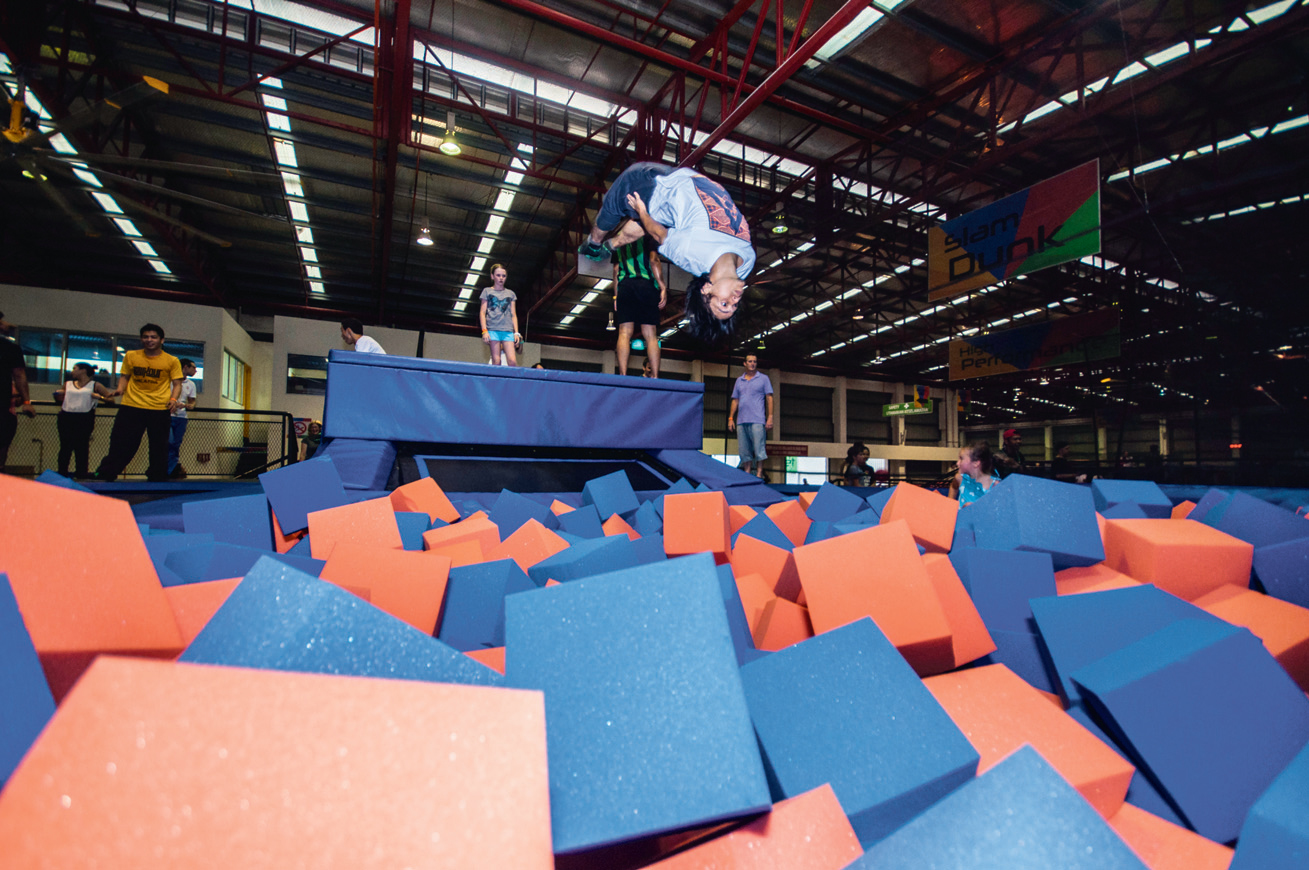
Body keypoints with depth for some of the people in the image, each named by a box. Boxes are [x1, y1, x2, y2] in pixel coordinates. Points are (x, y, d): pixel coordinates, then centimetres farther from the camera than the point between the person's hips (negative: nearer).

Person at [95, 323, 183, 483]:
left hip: (159, 409, -2)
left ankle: (157, 478, 14)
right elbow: (125, 376, 17)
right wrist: (120, 388, -3)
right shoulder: (131, 356, 8)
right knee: (121, 442, 3)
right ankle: (106, 474, 15)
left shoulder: (171, 361, 1)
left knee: (159, 446, 3)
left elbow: (177, 384, 2)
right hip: (131, 406, 2)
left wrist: (173, 399, -15)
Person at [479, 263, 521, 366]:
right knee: (496, 361, -8)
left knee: (513, 361, -13)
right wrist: (484, 331, -4)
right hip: (493, 329, -2)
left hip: (508, 330, 2)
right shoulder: (487, 291, 13)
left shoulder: (511, 294, 19)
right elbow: (482, 312, 8)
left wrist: (516, 332, 6)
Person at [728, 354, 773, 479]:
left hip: (757, 420, -4)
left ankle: (759, 475, -4)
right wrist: (731, 418, 11)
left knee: (758, 449, -8)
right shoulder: (739, 380, 18)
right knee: (744, 450, 5)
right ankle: (747, 474, 11)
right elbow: (735, 400, 19)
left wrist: (770, 417, -6)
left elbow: (769, 398, 3)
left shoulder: (763, 378, 8)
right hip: (741, 421, 4)